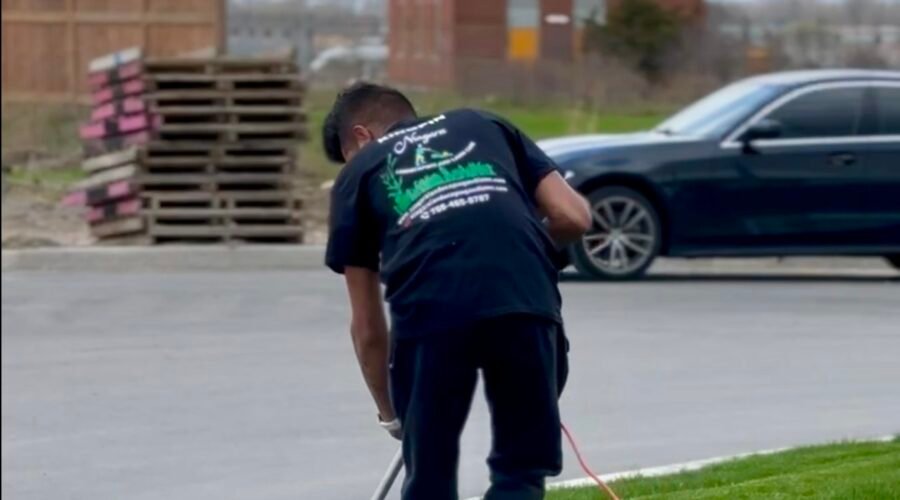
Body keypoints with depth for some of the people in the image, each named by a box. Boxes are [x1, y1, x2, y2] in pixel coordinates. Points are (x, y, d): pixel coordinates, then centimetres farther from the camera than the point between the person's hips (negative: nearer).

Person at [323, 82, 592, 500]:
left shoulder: (360, 171, 27)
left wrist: (390, 413, 41)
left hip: (431, 312, -1)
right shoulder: (484, 126, 32)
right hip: (525, 302, 1)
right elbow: (573, 216, 20)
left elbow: (366, 324, 28)